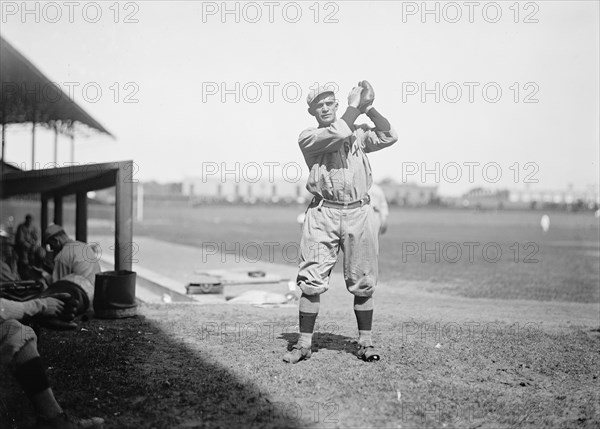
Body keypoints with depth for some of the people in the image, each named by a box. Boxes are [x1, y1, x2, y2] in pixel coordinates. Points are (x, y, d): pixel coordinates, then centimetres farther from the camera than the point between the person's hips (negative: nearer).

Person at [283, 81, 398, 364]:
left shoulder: (358, 132, 15)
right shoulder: (308, 137, 4)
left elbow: (390, 137, 3)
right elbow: (339, 132, -13)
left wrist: (369, 108, -2)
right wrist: (355, 105, -1)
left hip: (359, 213, 2)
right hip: (323, 213, -2)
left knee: (362, 283, 6)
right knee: (311, 280, -4)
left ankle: (365, 342, 17)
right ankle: (304, 344, 5)